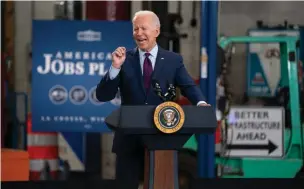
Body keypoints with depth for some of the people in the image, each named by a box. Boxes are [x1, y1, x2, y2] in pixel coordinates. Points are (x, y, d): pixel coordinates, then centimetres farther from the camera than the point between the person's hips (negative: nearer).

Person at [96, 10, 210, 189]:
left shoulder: (173, 60, 4)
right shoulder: (124, 59, 3)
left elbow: (189, 87, -4)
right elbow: (103, 96, -2)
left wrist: (201, 103, -26)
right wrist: (115, 67, -17)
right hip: (130, 139, 0)